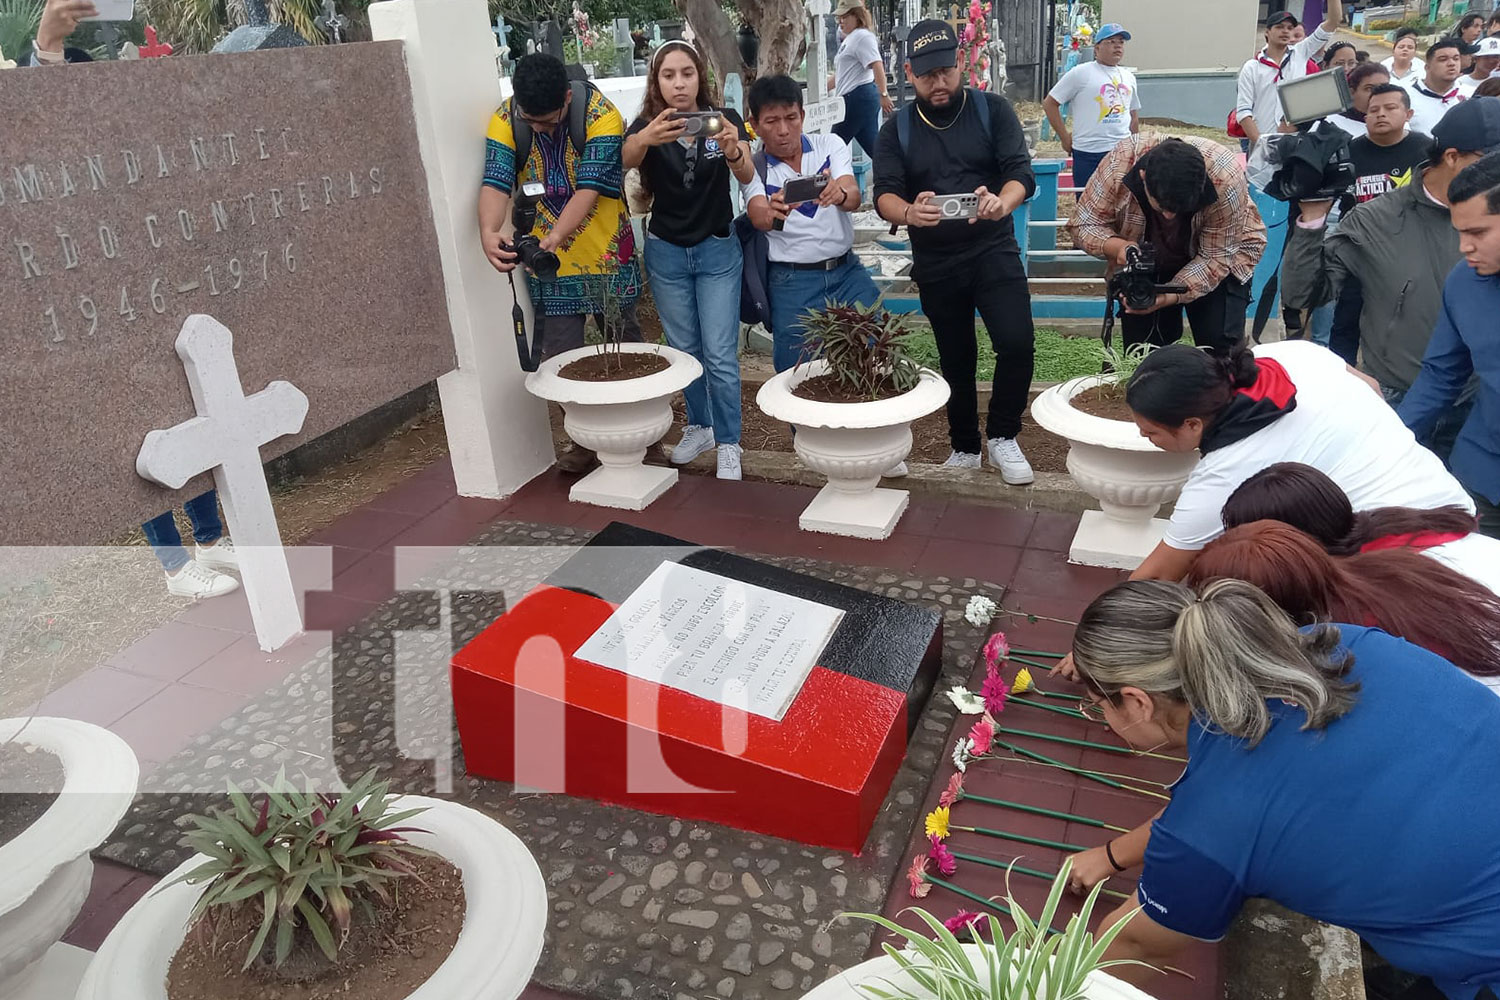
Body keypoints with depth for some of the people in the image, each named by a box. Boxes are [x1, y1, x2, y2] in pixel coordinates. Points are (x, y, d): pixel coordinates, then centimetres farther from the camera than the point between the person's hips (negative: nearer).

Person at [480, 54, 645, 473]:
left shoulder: (601, 116, -19)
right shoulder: (505, 120, -9)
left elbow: (588, 189, -27)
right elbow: (495, 183, -20)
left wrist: (554, 238, -42)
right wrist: (489, 232, -41)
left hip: (605, 254, -2)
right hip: (547, 262, 2)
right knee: (560, 357, 4)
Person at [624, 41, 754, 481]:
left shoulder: (724, 119, -8)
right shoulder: (647, 124, -7)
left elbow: (746, 176, -24)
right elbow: (626, 159, -30)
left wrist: (733, 150, -48)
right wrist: (646, 139, -54)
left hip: (718, 251, -2)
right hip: (666, 252, 2)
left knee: (720, 354, -5)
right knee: (684, 350, 13)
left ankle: (728, 444, 7)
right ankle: (700, 426, 32)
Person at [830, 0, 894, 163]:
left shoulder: (862, 36, -8)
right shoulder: (849, 39, 23)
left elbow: (877, 66, -20)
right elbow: (841, 73, 31)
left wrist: (883, 94, -27)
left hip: (859, 97, -10)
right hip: (854, 99, 10)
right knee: (873, 146, 6)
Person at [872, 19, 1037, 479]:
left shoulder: (993, 110, -1)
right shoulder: (896, 130, 3)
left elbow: (1021, 172, -10)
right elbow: (883, 195, -9)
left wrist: (1003, 202, -35)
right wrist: (908, 213, -33)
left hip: (994, 251, -2)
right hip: (935, 264, 2)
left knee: (1017, 343, -19)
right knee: (955, 359, 12)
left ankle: (1002, 438, 3)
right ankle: (964, 448, 30)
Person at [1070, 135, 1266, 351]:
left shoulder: (1226, 181, -34)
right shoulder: (1119, 163, -31)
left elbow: (1215, 257, -25)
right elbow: (1084, 224, -20)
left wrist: (1168, 297, -40)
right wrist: (1117, 246, -41)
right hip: (1147, 262, 2)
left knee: (1221, 348, -14)